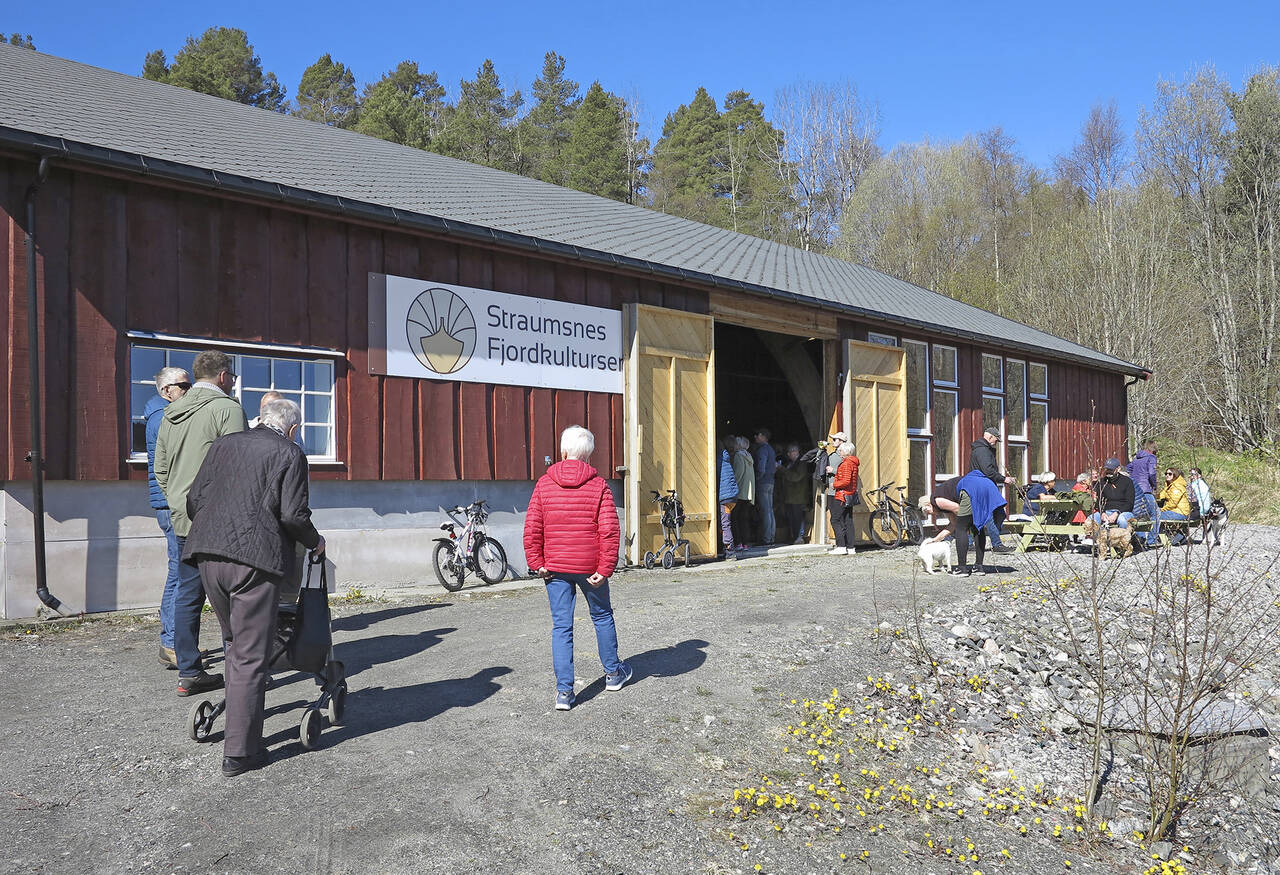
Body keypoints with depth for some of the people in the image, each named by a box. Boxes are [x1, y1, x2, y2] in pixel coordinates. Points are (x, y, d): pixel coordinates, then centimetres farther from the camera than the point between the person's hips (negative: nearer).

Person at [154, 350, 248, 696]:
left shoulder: (171, 413, 16)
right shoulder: (227, 408, -9)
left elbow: (160, 470, 18)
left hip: (183, 520, 7)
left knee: (187, 594, 11)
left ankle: (188, 673, 17)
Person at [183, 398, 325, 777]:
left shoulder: (223, 444, 16)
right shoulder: (290, 454, 0)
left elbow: (193, 499, 15)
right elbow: (293, 515, -9)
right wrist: (315, 542, 8)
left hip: (208, 555, 6)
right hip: (254, 559, -6)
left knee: (234, 643, 24)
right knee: (251, 656, 1)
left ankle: (238, 722, 32)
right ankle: (239, 751, 4)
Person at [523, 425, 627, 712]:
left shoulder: (544, 484, -2)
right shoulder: (598, 485, -6)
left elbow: (531, 528, -5)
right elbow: (609, 530, -11)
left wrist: (537, 563, 1)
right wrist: (605, 569, -8)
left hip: (555, 567, 1)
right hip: (590, 567, 0)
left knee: (561, 627, 6)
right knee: (602, 617, 19)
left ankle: (564, 691, 5)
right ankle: (613, 673, 34)